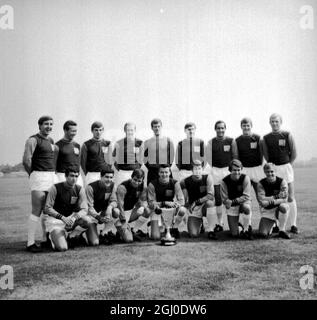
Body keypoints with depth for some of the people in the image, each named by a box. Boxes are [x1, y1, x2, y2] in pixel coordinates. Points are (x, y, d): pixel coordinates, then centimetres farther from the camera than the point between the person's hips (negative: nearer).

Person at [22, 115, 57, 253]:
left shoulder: (51, 140, 17)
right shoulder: (33, 140, -8)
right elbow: (26, 160, -15)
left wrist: (53, 172, 14)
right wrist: (32, 174, -3)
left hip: (52, 176, 8)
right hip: (39, 177, -8)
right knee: (37, 211, -9)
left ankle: (45, 239, 23)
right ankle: (30, 243, -4)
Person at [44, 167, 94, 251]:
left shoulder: (79, 189, 0)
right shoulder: (55, 188, -9)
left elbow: (84, 210, -7)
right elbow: (47, 209, -11)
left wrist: (75, 217, -29)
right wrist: (63, 218, -23)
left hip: (72, 219, 4)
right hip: (56, 220, -4)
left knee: (87, 221, -28)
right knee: (62, 248, -24)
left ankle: (71, 237, 0)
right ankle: (53, 237, 11)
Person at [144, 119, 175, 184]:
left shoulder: (168, 141, 3)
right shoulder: (147, 142, 6)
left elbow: (171, 156, 6)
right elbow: (145, 156, 12)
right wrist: (149, 167, 4)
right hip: (152, 171, 1)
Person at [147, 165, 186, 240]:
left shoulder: (175, 183, -9)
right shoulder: (152, 184, -13)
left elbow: (181, 201, -13)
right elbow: (151, 203, -14)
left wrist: (173, 204, -34)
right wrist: (164, 203, -28)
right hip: (157, 210, -2)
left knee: (183, 210, -32)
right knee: (156, 237, -17)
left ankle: (174, 228, -3)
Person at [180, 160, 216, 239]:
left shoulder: (207, 178, -10)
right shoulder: (185, 182, -7)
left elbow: (211, 195, -20)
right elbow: (184, 199, 0)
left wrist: (197, 202, -27)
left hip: (205, 206, 0)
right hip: (193, 210, 1)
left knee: (210, 202, -37)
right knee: (193, 234, -17)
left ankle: (211, 230, -21)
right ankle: (199, 223, 23)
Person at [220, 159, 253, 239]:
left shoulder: (245, 178, -13)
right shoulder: (224, 181, -11)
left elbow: (246, 197, -16)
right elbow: (225, 200, -9)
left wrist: (233, 201, -25)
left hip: (243, 202, 0)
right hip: (231, 207, 0)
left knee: (246, 207, -40)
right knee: (234, 234, -5)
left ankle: (246, 229, -15)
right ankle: (237, 226, 33)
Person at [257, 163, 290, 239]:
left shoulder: (282, 182, -9)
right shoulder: (261, 184, -5)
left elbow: (284, 199, -18)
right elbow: (261, 200, -16)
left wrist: (272, 201, -34)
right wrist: (274, 197, -30)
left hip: (279, 209, -1)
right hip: (267, 210, 1)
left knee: (283, 206, -39)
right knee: (262, 234, -16)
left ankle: (282, 230, -19)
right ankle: (271, 225, 22)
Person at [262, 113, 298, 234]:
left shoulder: (287, 135, 1)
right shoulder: (266, 138, 7)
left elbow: (294, 154, 3)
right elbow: (266, 156, 9)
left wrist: (287, 166, 4)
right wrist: (273, 166, 5)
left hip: (286, 167, -1)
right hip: (272, 169, 2)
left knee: (290, 197, 0)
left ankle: (293, 225, 5)